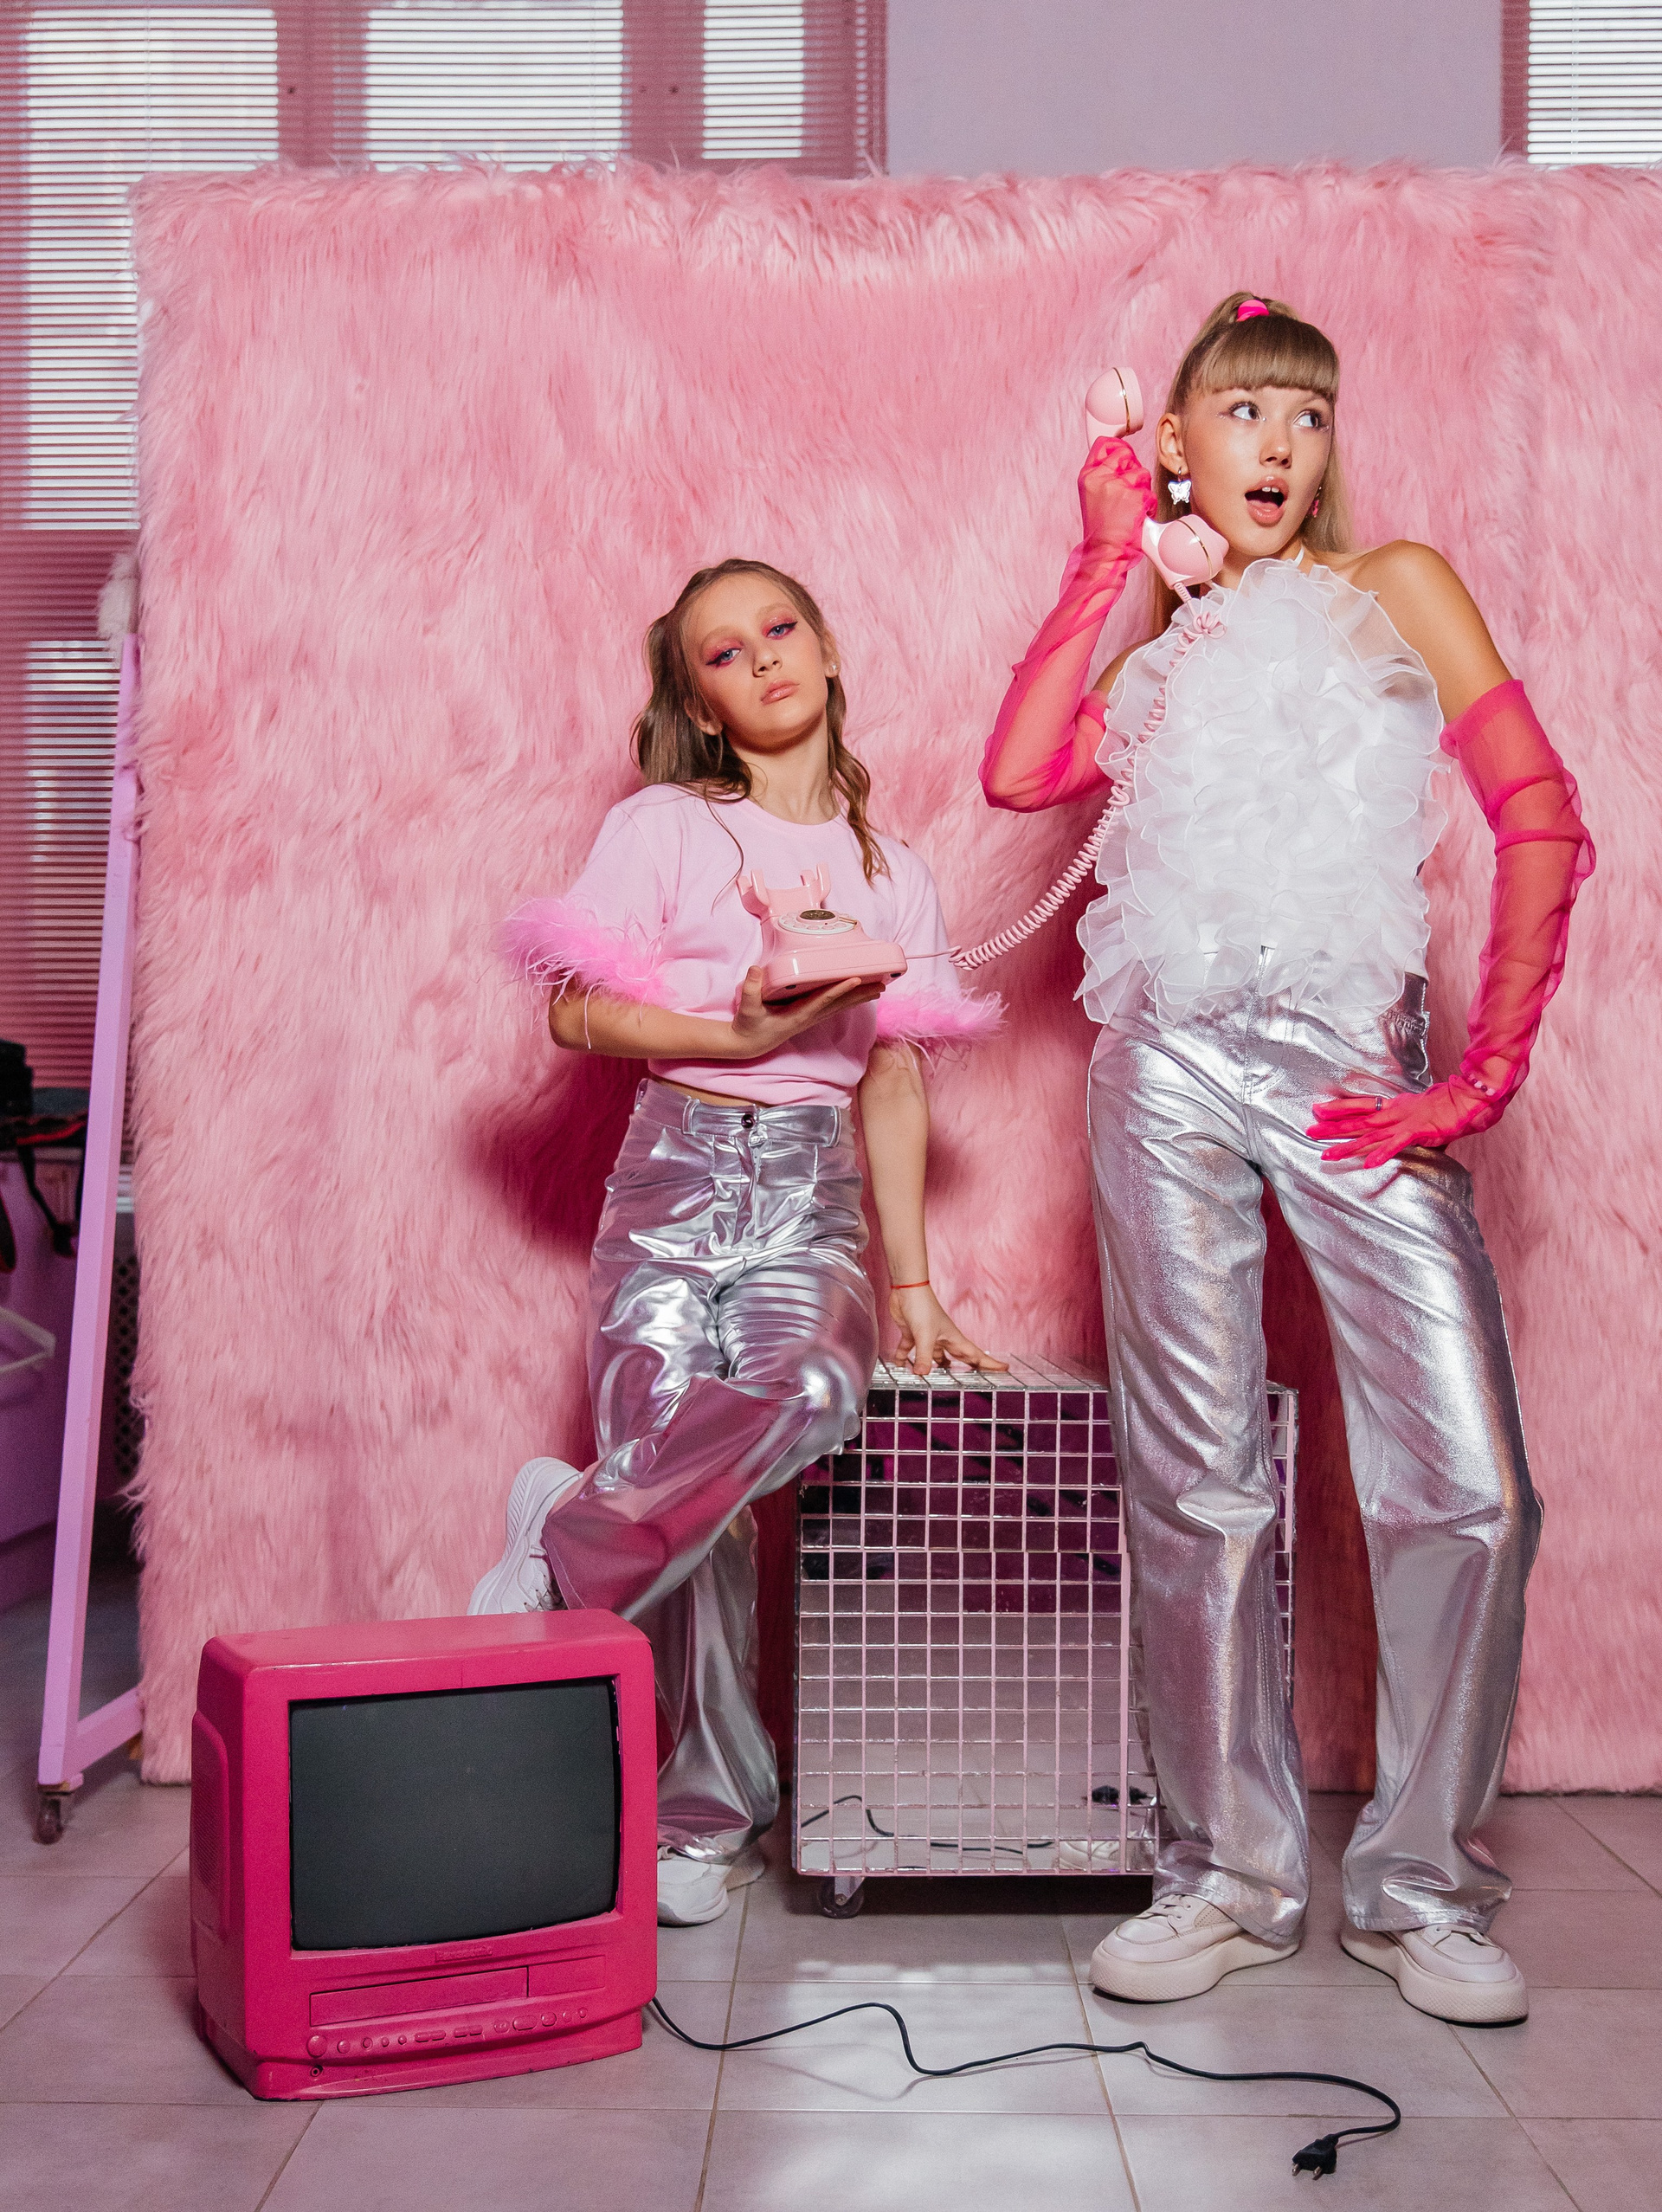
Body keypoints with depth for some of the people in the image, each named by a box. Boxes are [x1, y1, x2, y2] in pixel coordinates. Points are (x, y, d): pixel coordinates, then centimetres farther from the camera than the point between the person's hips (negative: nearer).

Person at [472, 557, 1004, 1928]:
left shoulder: (893, 871, 16)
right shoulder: (663, 826, 5)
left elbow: (895, 1085, 14)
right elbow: (576, 1012, -3)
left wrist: (913, 1283, 10)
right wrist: (742, 1034, -14)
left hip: (812, 1200, 2)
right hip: (676, 1179, -2)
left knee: (813, 1394, -29)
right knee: (702, 1519, -17)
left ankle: (567, 1538, -7)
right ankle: (709, 1815, 5)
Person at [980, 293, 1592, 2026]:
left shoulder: (1394, 591, 14)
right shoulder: (1155, 643, 20)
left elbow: (1542, 821, 3)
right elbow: (1017, 774, -2)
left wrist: (1484, 1076, -6)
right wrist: (1106, 561, 7)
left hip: (1353, 1060, -1)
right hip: (1173, 1066, 2)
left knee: (1467, 1483, -8)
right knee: (1194, 1486, 2)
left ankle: (1421, 1882, 9)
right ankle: (1231, 1870, 16)